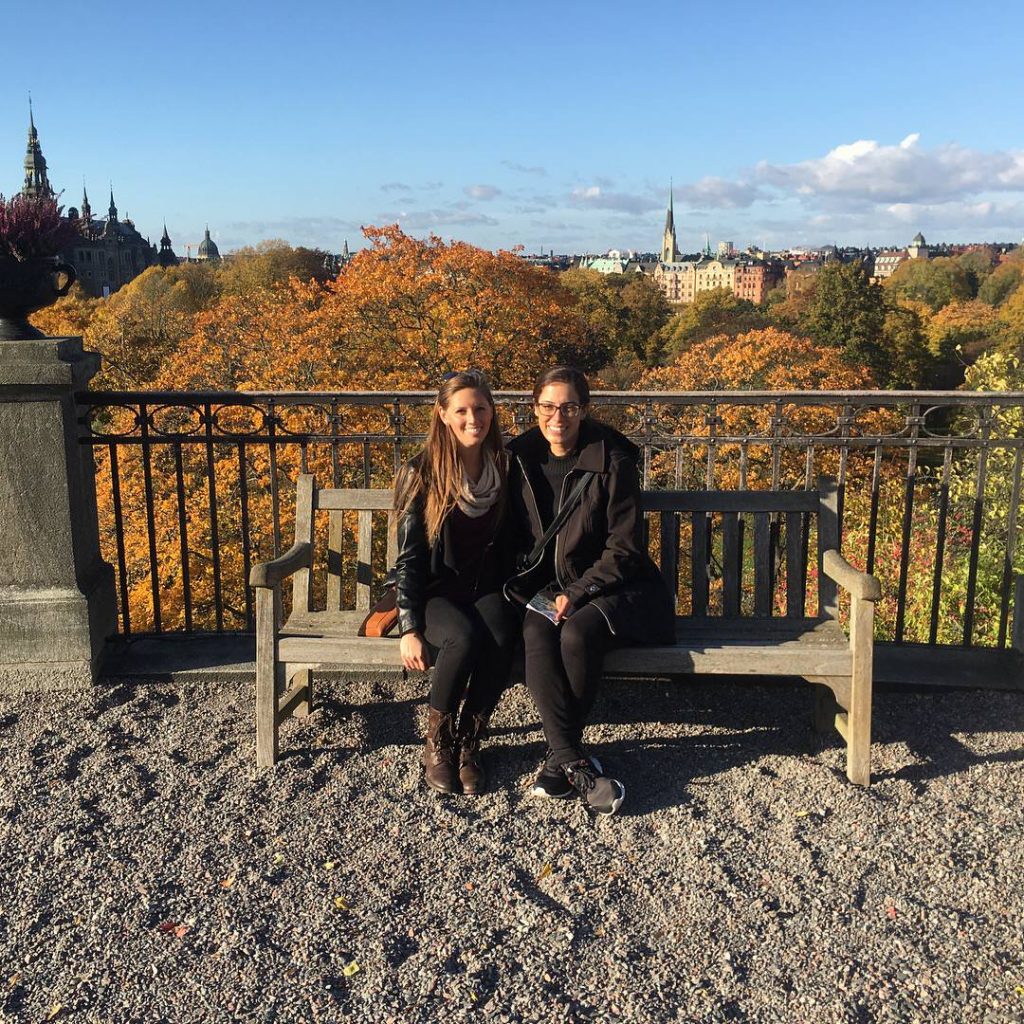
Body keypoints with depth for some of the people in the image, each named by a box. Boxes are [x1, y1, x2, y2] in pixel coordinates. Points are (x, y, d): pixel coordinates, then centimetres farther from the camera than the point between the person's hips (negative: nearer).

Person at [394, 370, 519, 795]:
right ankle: (437, 742, -10)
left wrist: (510, 599, -3)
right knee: (464, 637, -34)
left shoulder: (504, 470, 4)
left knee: (500, 640, -31)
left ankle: (469, 743, -12)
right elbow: (408, 557, -7)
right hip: (435, 594, -2)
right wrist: (409, 629, -14)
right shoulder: (420, 474, -6)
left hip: (487, 590, 3)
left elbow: (510, 546, 12)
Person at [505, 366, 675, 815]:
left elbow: (624, 549, -11)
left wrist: (577, 594, -19)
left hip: (611, 586, -3)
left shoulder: (612, 461, -10)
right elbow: (519, 538, 11)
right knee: (536, 635, -29)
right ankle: (574, 763, -30)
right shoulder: (521, 459, 4)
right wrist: (538, 592, -4)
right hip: (547, 588, 3)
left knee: (577, 633, -33)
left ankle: (559, 756, -15)